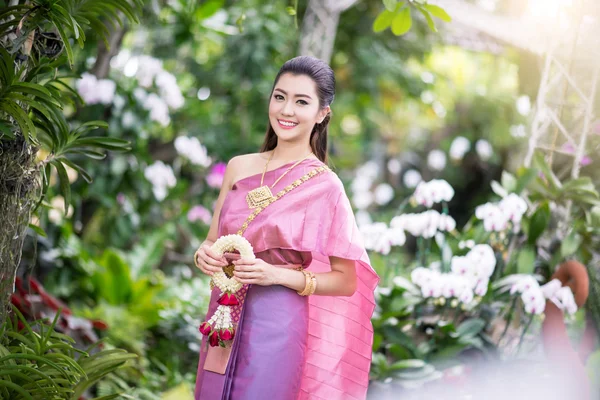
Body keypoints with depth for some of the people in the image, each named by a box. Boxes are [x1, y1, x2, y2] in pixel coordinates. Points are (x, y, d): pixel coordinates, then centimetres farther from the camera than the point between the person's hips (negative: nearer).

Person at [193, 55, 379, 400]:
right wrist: (204, 255, -8)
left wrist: (278, 275, -18)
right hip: (223, 322, 5)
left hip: (276, 328, -4)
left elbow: (346, 281, -6)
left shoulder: (324, 186, -9)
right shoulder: (239, 168, 5)